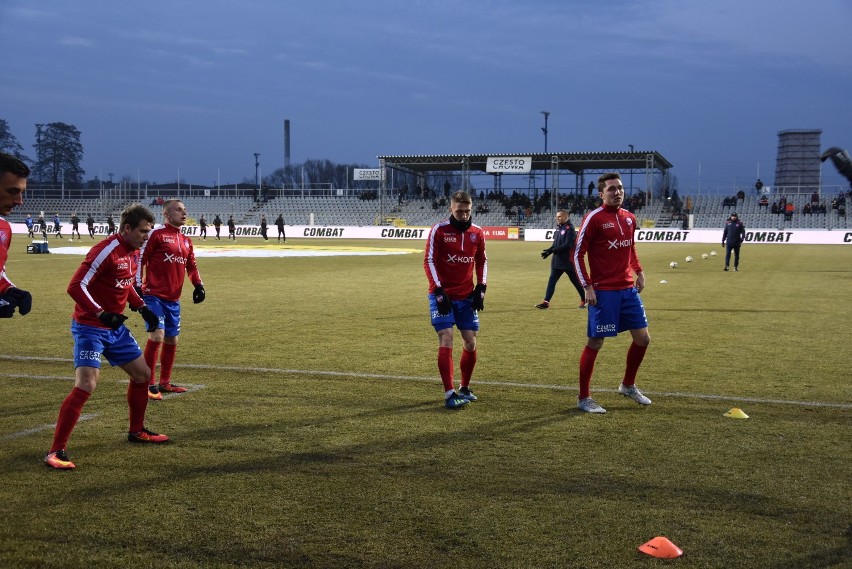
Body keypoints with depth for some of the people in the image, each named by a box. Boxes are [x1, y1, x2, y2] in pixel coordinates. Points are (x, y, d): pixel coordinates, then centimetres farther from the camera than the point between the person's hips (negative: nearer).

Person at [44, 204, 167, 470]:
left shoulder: (133, 252, 6)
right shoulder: (106, 251, -22)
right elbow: (76, 287, -24)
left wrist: (142, 307, 8)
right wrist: (101, 314, -33)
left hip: (115, 327, 9)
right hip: (90, 327, -9)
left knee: (142, 373, 15)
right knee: (86, 385, -19)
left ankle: (136, 431, 34)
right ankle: (56, 451, -11)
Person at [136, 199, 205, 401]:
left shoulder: (186, 240, 15)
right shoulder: (156, 234, -7)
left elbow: (191, 266, 21)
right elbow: (140, 259, -8)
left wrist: (198, 285, 5)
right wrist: (138, 286, -12)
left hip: (173, 299, 8)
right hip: (154, 295, -7)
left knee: (172, 340, 12)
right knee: (156, 336, -15)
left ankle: (165, 383, 25)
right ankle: (149, 384, -4)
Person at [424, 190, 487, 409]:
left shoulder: (477, 233, 4)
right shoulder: (439, 230, -8)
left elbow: (482, 261, 15)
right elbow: (429, 261, -9)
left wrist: (481, 288, 5)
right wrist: (439, 292, -15)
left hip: (467, 296, 4)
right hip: (442, 295, -4)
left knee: (471, 342, 4)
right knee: (446, 340, -12)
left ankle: (465, 389, 22)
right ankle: (449, 394, -10)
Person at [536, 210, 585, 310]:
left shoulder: (569, 229, -15)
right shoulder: (558, 228, 10)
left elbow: (567, 245, -22)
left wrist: (552, 250, -25)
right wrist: (549, 251, -3)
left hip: (568, 261, -7)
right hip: (557, 260, 8)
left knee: (575, 281, 7)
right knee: (552, 280, 0)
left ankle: (584, 300, 24)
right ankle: (546, 302, -2)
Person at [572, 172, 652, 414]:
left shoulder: (629, 218, 10)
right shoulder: (594, 218, -11)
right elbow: (577, 254, -10)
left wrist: (639, 271, 12)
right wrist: (587, 287, -15)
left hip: (628, 288, 7)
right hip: (604, 291, -7)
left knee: (642, 338, 11)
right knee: (595, 343, -1)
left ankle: (628, 385, 32)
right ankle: (583, 398, 11)